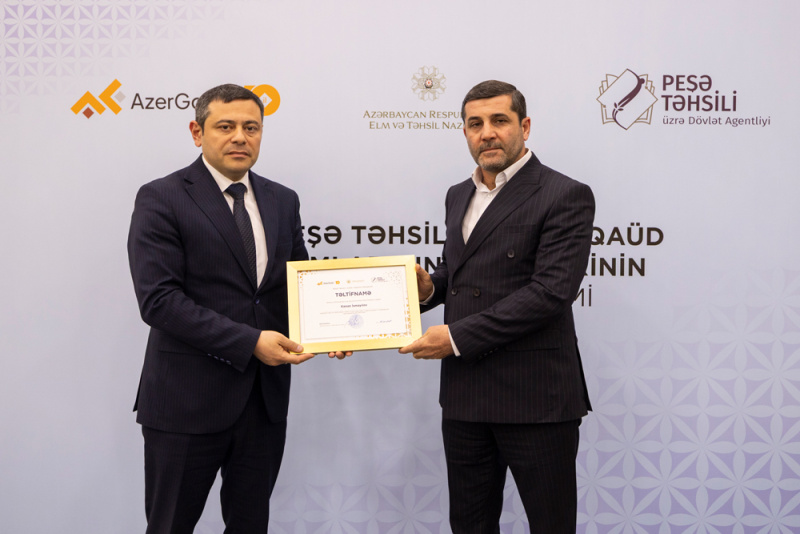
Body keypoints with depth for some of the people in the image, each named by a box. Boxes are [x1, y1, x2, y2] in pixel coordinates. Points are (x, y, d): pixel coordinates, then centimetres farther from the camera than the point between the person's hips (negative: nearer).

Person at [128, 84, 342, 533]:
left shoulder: (283, 201, 10)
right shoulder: (161, 200, -8)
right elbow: (158, 299, -17)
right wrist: (249, 342, -21)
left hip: (266, 397, 5)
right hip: (188, 398, -5)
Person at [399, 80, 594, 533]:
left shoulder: (565, 197, -10)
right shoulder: (459, 196, 15)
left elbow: (550, 291, -19)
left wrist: (457, 337, -18)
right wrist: (430, 286, 2)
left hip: (534, 398, -6)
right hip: (464, 394, 7)